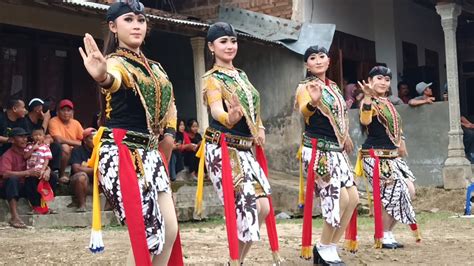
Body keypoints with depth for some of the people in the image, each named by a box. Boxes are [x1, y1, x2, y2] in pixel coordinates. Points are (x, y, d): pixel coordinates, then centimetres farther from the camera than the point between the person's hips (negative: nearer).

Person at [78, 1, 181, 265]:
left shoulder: (154, 67, 15)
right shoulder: (116, 62, -9)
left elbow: (169, 103, 31)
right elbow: (114, 81, -35)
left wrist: (169, 133, 12)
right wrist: (102, 77, -60)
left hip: (150, 153, 8)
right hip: (121, 153, -8)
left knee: (170, 229, 3)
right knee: (145, 233, -11)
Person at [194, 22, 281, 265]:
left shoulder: (241, 75, 16)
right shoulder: (212, 79, -8)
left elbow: (252, 108, 27)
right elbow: (217, 111, -26)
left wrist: (260, 129, 7)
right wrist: (230, 118, -49)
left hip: (245, 149, 8)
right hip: (223, 150, -8)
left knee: (262, 206, 2)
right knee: (245, 207, -15)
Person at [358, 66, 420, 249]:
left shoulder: (387, 103, 16)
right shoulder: (371, 102, -12)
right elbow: (365, 120, -34)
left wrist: (400, 143, 23)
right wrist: (367, 97, -43)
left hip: (392, 155, 9)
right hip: (376, 155, -9)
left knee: (409, 191, 6)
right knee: (390, 194, -9)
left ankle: (386, 232, 17)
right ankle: (383, 236, 7)